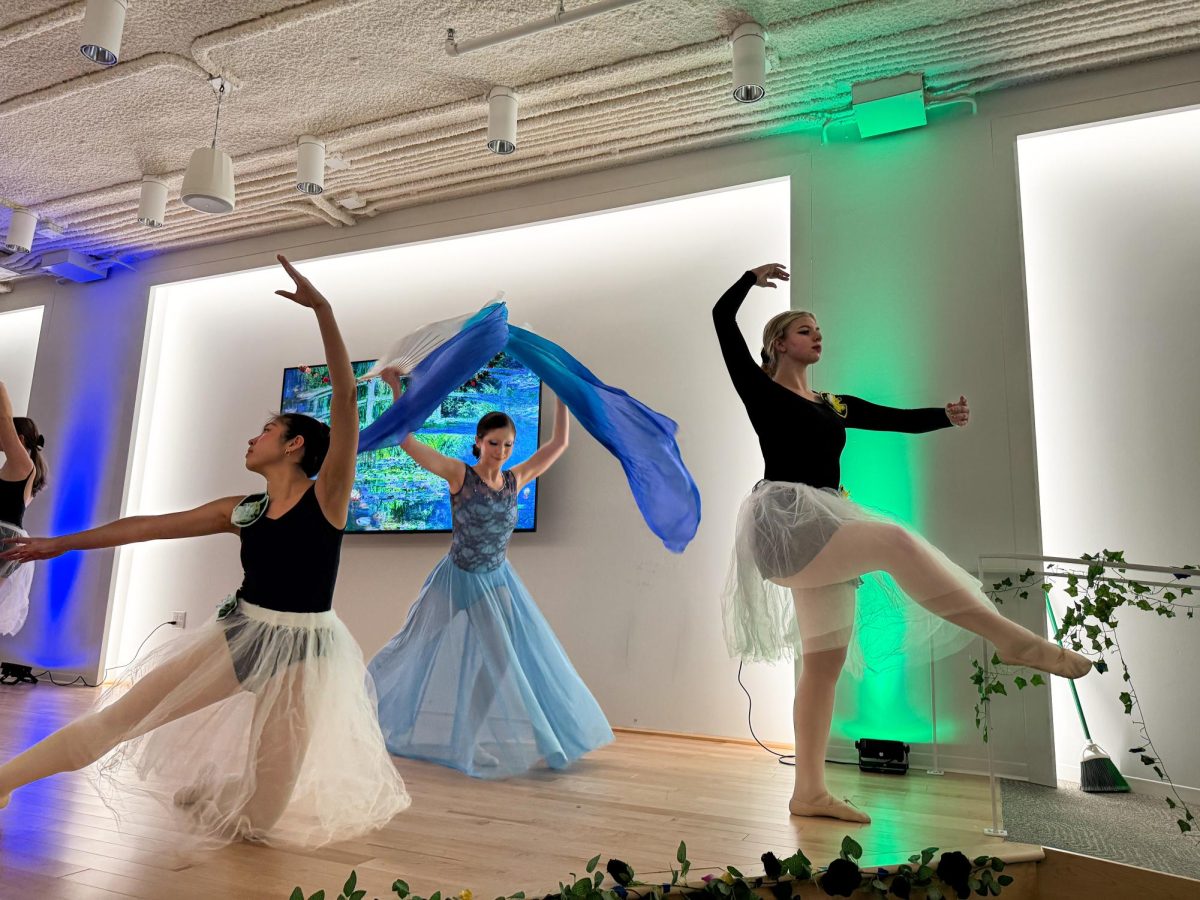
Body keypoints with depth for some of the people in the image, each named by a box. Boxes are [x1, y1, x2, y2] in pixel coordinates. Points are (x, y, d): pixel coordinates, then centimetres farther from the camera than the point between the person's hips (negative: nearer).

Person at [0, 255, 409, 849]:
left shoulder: (327, 494, -9)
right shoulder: (241, 511, 7)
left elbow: (346, 400, -21)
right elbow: (147, 527, 15)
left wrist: (322, 310, -28)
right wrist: (62, 543, 21)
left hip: (302, 646, -4)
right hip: (239, 634, 5)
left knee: (264, 813, 3)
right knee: (119, 717, 4)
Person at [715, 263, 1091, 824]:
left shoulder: (834, 406, 22)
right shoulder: (759, 390, 5)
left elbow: (900, 420, 14)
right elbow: (723, 319, 0)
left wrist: (946, 416, -3)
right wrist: (753, 278, 12)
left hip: (822, 530, 7)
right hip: (785, 520, -7)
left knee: (825, 659, 2)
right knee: (894, 541, -27)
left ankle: (809, 792, 7)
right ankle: (1014, 640, -23)